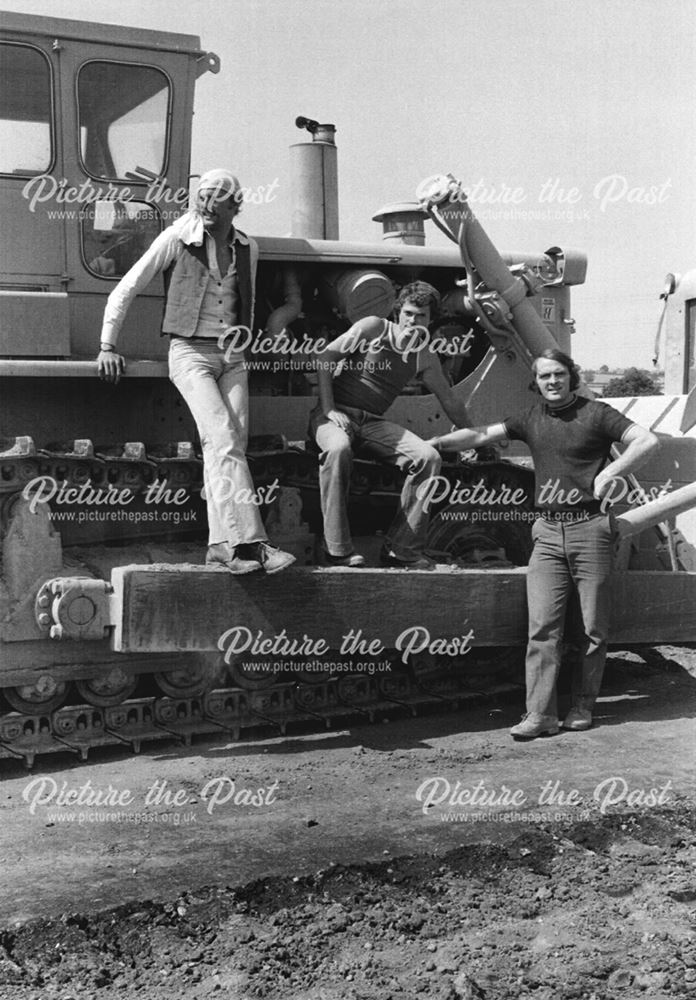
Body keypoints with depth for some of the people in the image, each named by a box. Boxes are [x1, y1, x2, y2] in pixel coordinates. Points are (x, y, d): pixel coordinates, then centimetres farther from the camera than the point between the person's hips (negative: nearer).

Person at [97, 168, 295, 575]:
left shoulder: (247, 249, 8)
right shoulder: (176, 240, -5)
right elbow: (125, 290, 0)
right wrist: (108, 347, 0)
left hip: (232, 356, 5)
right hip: (190, 353, -5)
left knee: (233, 444, -7)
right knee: (223, 439, -21)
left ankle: (221, 544, -5)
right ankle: (249, 541, -28)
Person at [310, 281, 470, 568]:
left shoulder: (425, 357, 11)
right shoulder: (373, 328, -1)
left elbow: (450, 401, 23)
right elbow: (323, 357, -3)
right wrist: (328, 409, -11)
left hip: (373, 423, 4)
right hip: (335, 414, -4)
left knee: (429, 457, -19)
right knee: (338, 449, -40)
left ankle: (402, 549, -15)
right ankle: (338, 549, -31)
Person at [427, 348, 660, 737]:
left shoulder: (595, 413, 0)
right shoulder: (532, 418, 13)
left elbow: (648, 441, -7)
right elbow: (481, 435, 13)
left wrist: (609, 473, -12)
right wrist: (435, 442, 5)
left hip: (590, 527, -3)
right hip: (548, 531, 4)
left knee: (594, 625, 2)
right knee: (542, 625, -5)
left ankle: (583, 704, 16)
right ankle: (541, 713, -5)